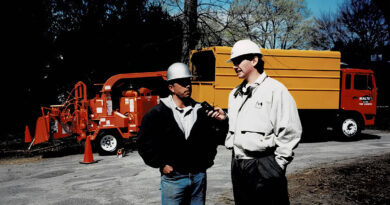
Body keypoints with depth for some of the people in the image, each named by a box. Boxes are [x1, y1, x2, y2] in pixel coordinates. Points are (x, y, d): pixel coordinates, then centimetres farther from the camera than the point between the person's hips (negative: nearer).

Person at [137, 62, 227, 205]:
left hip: (199, 176, 3)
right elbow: (144, 143, -3)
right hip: (173, 178, -3)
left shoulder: (201, 111, 6)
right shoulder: (158, 113, -3)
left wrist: (221, 122, -10)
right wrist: (161, 164, -7)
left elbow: (217, 139, 7)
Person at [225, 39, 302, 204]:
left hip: (264, 164, -7)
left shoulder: (275, 89, -8)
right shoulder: (235, 93, 14)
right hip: (237, 164, 7)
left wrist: (278, 164, -12)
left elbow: (290, 131, -12)